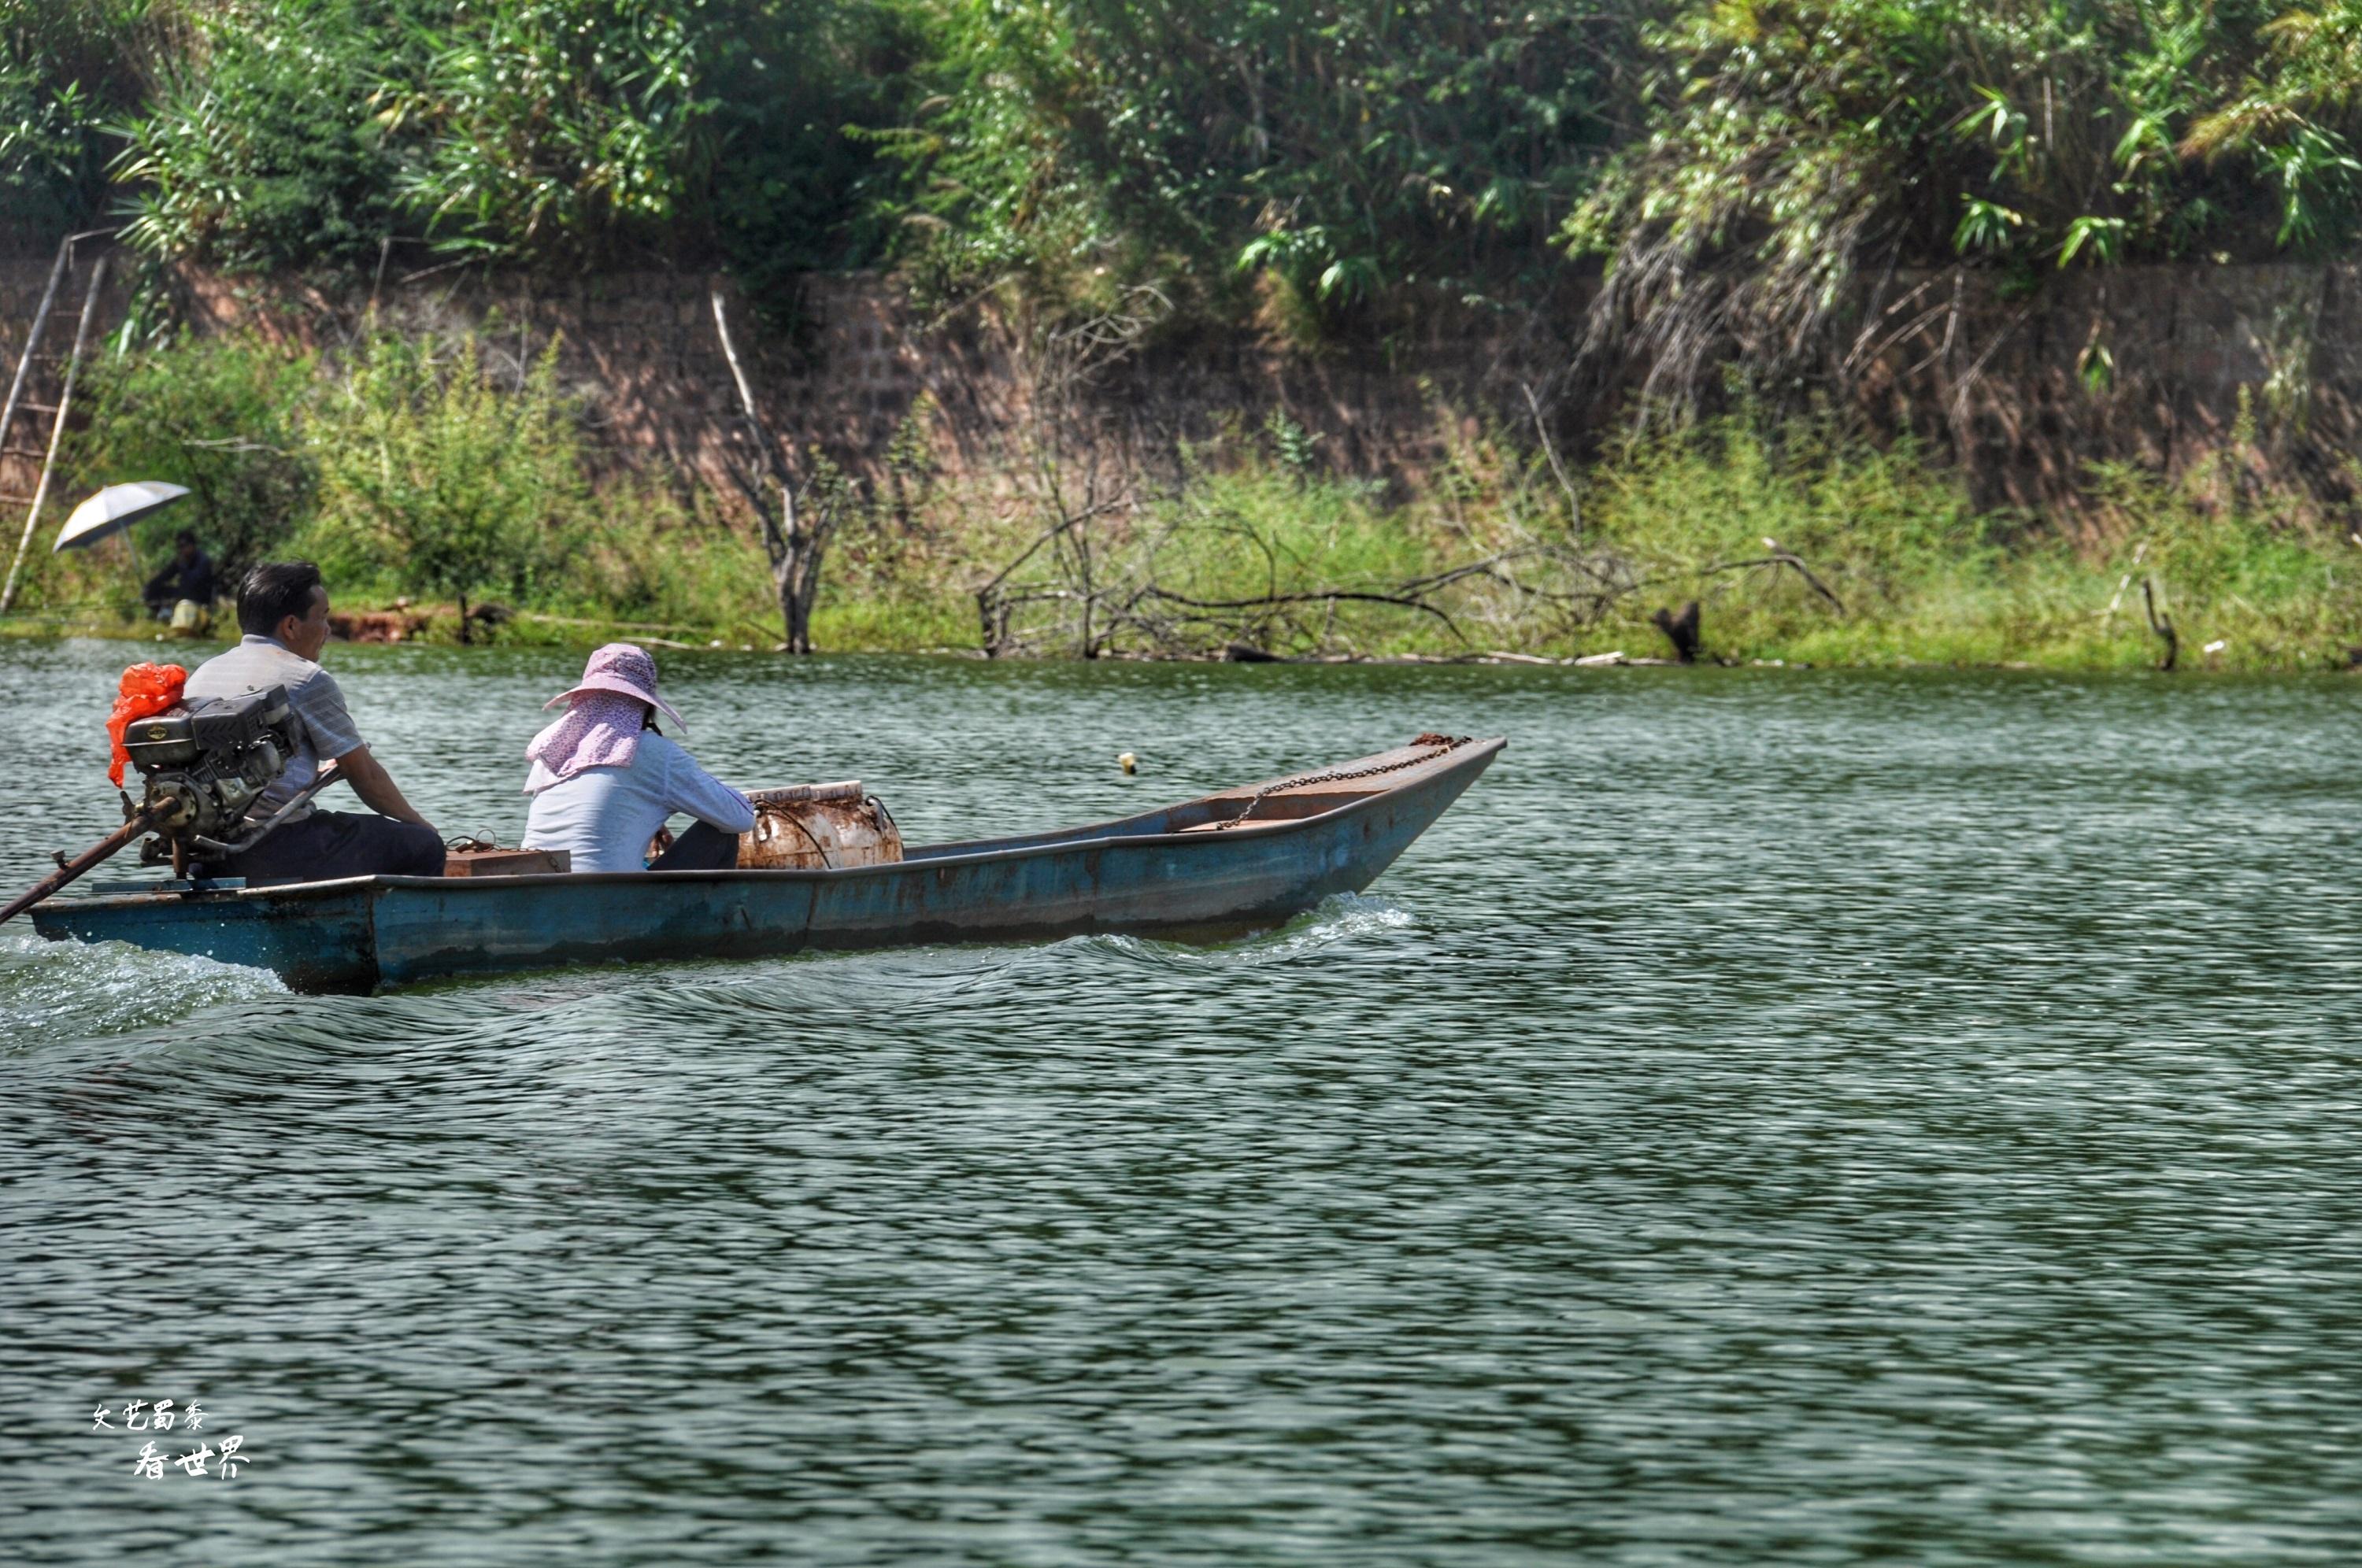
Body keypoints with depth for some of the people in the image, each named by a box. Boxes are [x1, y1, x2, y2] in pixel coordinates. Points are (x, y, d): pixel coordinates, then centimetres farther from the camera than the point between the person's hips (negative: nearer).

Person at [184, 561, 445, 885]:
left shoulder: (202, 675, 16)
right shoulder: (307, 679, -6)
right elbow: (365, 775, 1)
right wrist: (418, 823, 17)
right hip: (283, 854, -8)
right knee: (424, 846, 3)